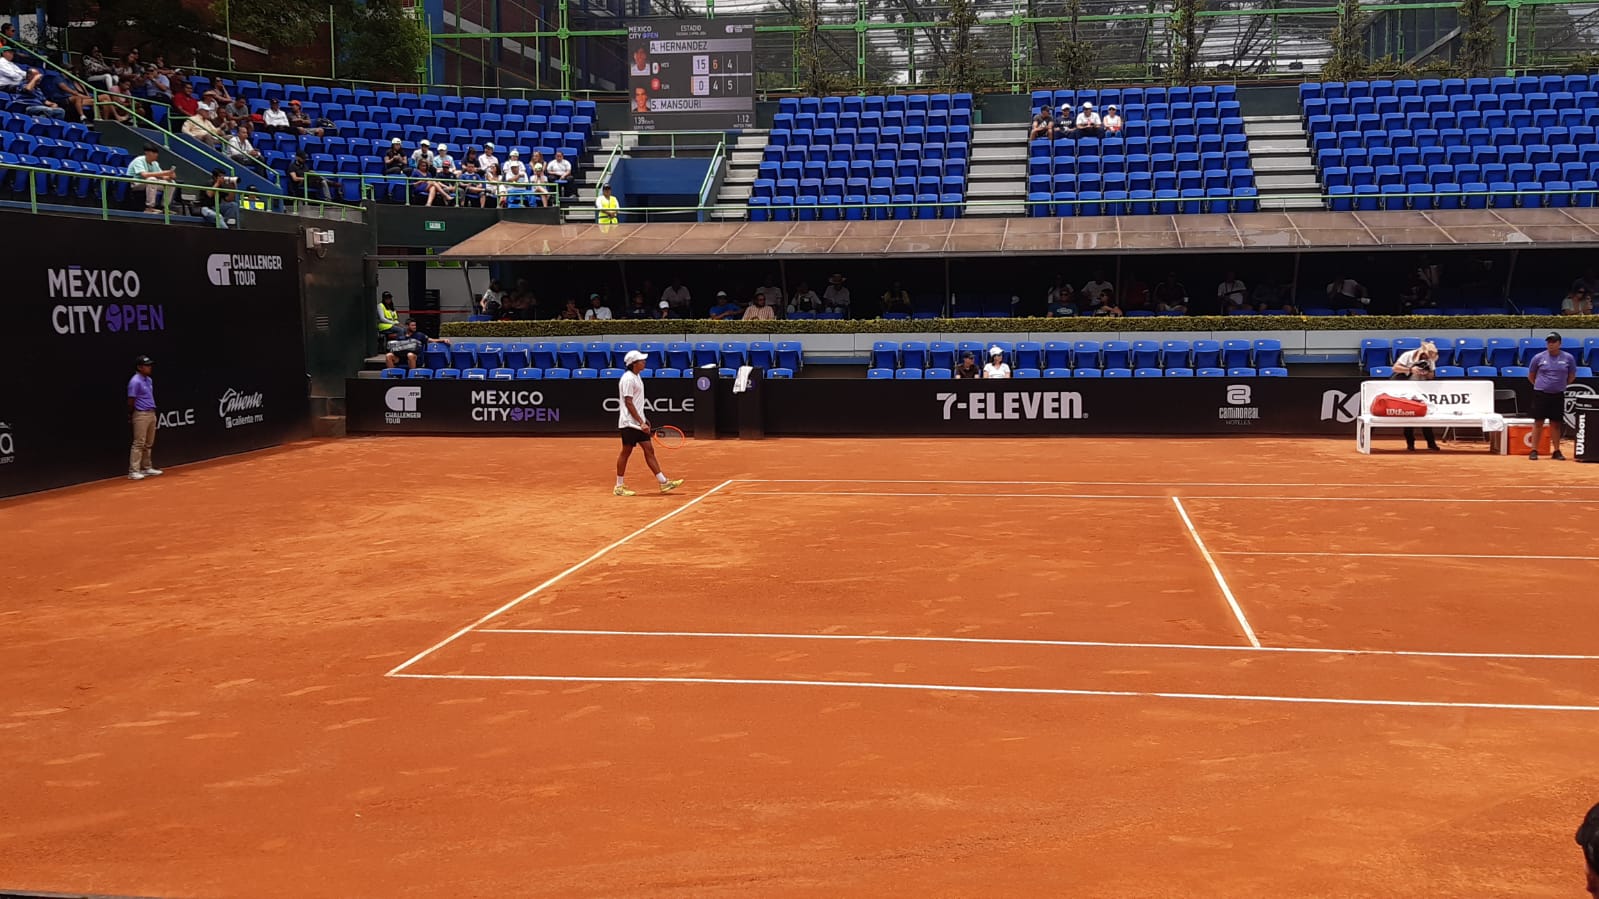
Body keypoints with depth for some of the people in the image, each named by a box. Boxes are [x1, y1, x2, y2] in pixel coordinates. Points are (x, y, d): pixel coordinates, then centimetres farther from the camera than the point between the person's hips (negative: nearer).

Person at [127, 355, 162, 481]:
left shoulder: (149, 380, 13)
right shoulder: (135, 381, -14)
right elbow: (131, 401, -12)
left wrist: (153, 412, 14)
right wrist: (130, 417, -7)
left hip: (151, 414, 9)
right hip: (141, 415, -9)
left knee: (149, 443, 12)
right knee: (139, 443, -8)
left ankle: (146, 468, 20)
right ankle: (133, 471, -7)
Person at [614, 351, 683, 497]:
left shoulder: (636, 377, 14)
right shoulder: (628, 379, -15)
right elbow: (628, 403, -20)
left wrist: (644, 420, 19)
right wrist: (641, 422, -21)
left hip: (638, 423, 9)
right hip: (629, 423, -9)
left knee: (649, 450, 6)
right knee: (626, 452, -1)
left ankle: (663, 482, 5)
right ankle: (619, 487, 8)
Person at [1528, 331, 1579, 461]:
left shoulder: (1568, 358, 0)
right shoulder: (1538, 357, -2)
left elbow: (1572, 376, 13)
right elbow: (1531, 376, 10)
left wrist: (1561, 385, 11)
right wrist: (1540, 385, 11)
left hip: (1558, 395, 1)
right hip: (1540, 394, -1)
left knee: (1555, 424, 7)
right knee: (1538, 422, -1)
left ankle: (1556, 451, 14)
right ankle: (1534, 451, 3)